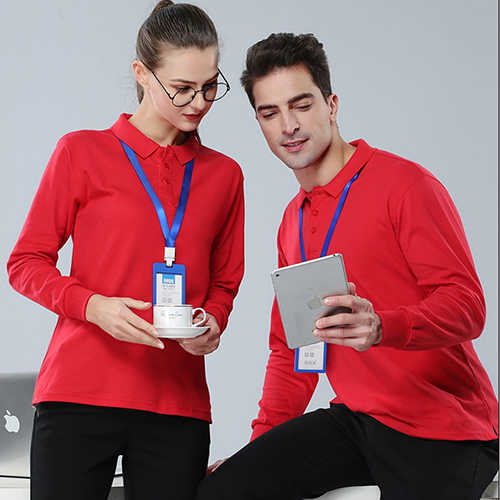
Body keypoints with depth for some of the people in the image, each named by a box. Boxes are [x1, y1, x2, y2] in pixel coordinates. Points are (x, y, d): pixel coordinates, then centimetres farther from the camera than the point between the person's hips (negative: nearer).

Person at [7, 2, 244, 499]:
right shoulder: (82, 152, 2)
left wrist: (212, 325, -1)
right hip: (80, 394, -2)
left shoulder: (224, 174, 11)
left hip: (178, 404, 3)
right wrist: (92, 305, -14)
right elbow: (26, 262, 3)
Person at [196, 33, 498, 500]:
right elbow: (290, 349, 19)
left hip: (444, 432, -6)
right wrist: (262, 443, 7)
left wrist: (381, 327, -36)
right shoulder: (293, 222, 14)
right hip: (356, 421, 6)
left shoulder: (404, 185, -10)